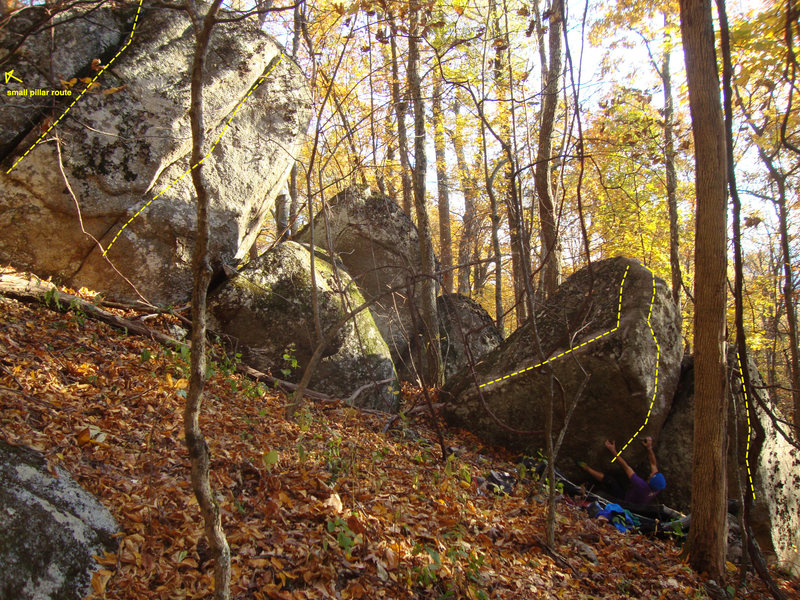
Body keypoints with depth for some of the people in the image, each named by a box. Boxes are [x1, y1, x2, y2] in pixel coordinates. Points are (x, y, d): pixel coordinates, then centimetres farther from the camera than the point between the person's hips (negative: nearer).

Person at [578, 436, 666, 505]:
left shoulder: (642, 486, -40)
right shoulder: (659, 486, -24)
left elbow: (626, 467, -32)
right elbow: (653, 464, -8)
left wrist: (614, 451, -24)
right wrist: (649, 448, 1)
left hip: (627, 502, -7)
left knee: (608, 480, -15)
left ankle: (587, 469, -2)